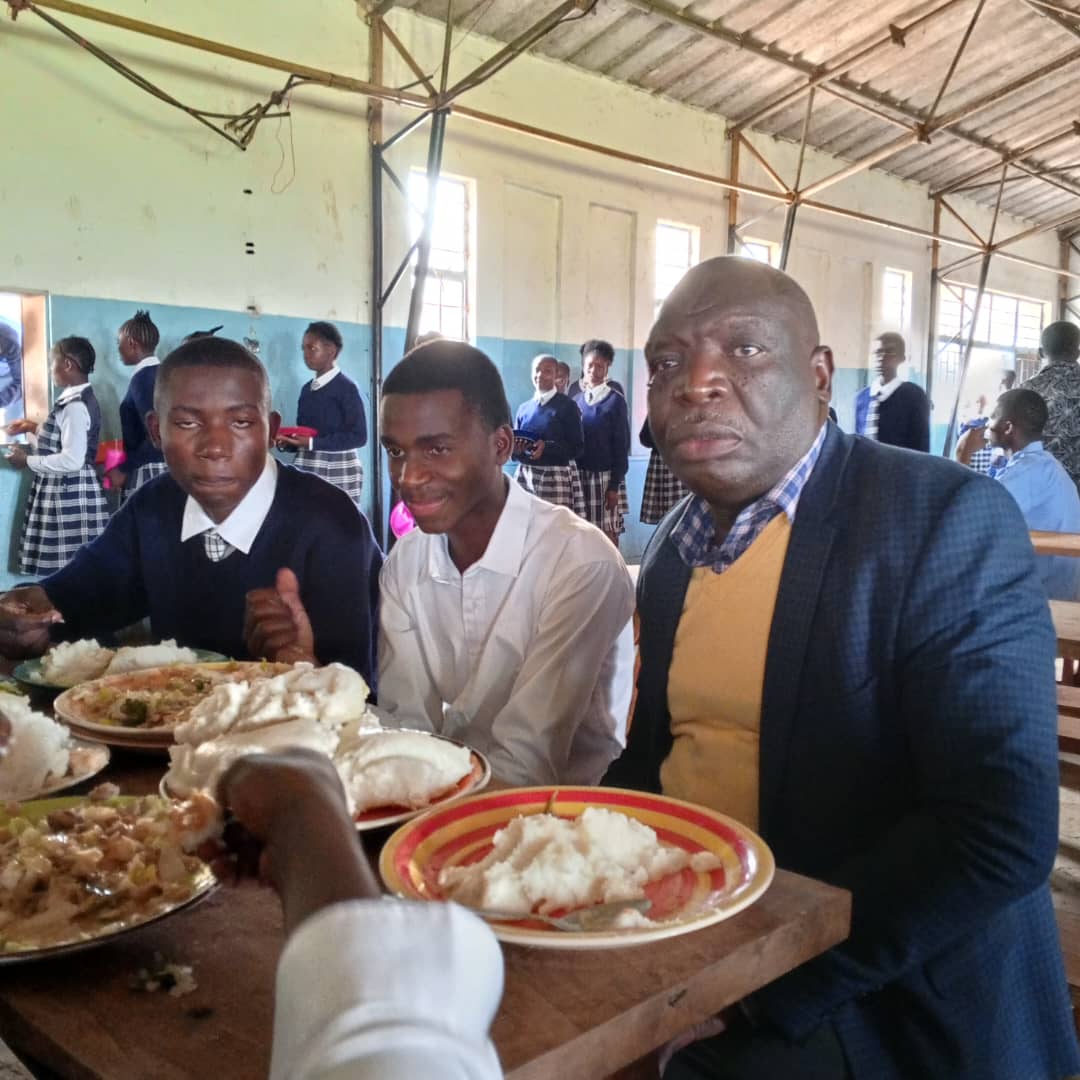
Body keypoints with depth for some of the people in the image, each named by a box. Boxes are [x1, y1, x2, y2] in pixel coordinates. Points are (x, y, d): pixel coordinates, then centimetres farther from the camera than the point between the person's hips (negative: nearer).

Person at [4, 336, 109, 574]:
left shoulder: (75, 406, -18)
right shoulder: (80, 399, 12)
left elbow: (71, 460, -24)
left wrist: (28, 461, -13)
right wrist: (33, 428, 23)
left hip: (68, 492, -10)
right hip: (68, 489, 10)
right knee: (78, 565, 13)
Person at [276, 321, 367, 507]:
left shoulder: (346, 386, -6)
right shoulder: (307, 389, 14)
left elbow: (358, 436, -12)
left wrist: (313, 443, -18)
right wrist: (286, 442, -3)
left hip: (337, 471, -6)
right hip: (306, 469, 6)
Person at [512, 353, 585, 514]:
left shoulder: (567, 406, 0)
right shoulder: (523, 408, 13)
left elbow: (577, 446, -5)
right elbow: (514, 441, 16)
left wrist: (546, 447, -19)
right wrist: (516, 448, -9)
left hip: (556, 477, -4)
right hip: (525, 475, 4)